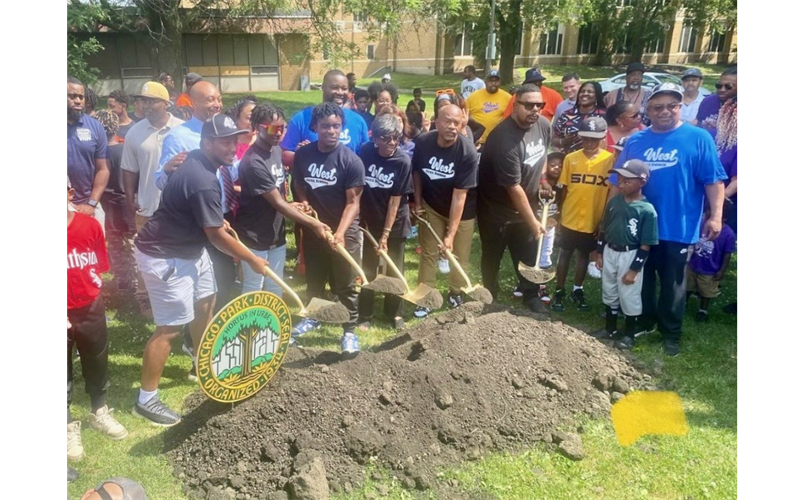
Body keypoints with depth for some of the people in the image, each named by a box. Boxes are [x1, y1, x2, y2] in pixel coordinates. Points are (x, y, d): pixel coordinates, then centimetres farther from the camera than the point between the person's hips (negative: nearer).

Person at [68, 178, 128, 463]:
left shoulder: (90, 225, -9)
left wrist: (95, 295, -2)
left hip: (90, 309, 3)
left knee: (97, 363, 20)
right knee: (64, 371, 12)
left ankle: (99, 412, 43)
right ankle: (70, 426, 32)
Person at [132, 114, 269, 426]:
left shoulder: (198, 160, 1)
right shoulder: (203, 181, -29)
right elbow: (216, 236, -22)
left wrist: (219, 219, 10)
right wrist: (252, 260, -10)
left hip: (188, 247, 10)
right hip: (165, 257, -10)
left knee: (205, 302, 20)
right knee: (172, 326, -6)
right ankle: (146, 400, 7)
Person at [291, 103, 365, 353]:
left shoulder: (351, 161, -15)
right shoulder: (302, 154, -4)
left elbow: (353, 202, -17)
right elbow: (299, 187, 9)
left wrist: (340, 232, -28)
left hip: (344, 230, -3)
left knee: (344, 284, 2)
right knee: (313, 278, 19)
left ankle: (349, 330, 15)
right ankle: (313, 316, 40)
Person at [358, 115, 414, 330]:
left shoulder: (403, 161, -16)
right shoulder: (365, 152, -11)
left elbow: (395, 200, -15)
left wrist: (386, 234, -15)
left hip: (395, 224, -1)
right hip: (369, 221, 1)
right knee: (367, 270, 8)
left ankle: (395, 313, 26)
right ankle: (364, 315, 20)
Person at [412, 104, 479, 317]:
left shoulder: (468, 153, -28)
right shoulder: (423, 142, -19)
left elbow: (459, 195, -28)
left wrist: (451, 234, -29)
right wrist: (417, 202, 0)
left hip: (462, 210, -2)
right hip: (431, 206, 2)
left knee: (459, 255, 8)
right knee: (428, 253, 6)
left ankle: (456, 294, 31)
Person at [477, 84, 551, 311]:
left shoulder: (544, 125, -7)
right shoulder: (505, 139, -31)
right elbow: (514, 188, -27)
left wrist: (542, 182, 5)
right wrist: (533, 222, -23)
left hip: (526, 203, 6)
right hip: (496, 208, -6)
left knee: (530, 254, 13)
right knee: (492, 257, 12)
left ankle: (532, 295, 32)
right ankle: (490, 296, 32)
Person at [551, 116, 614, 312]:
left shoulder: (610, 160, -8)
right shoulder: (570, 158, -6)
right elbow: (563, 188, 1)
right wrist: (559, 212, 1)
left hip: (594, 220, 0)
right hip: (570, 218, 0)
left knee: (584, 254, 16)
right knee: (565, 253, 10)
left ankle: (577, 290, 32)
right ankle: (559, 291, 23)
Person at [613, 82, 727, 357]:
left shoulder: (698, 138, -6)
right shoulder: (635, 141, 4)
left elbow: (713, 180, -7)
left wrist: (715, 216, -13)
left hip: (678, 228, -3)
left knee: (672, 284, 10)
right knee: (641, 279, 16)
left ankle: (671, 332, 27)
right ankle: (644, 320, 37)